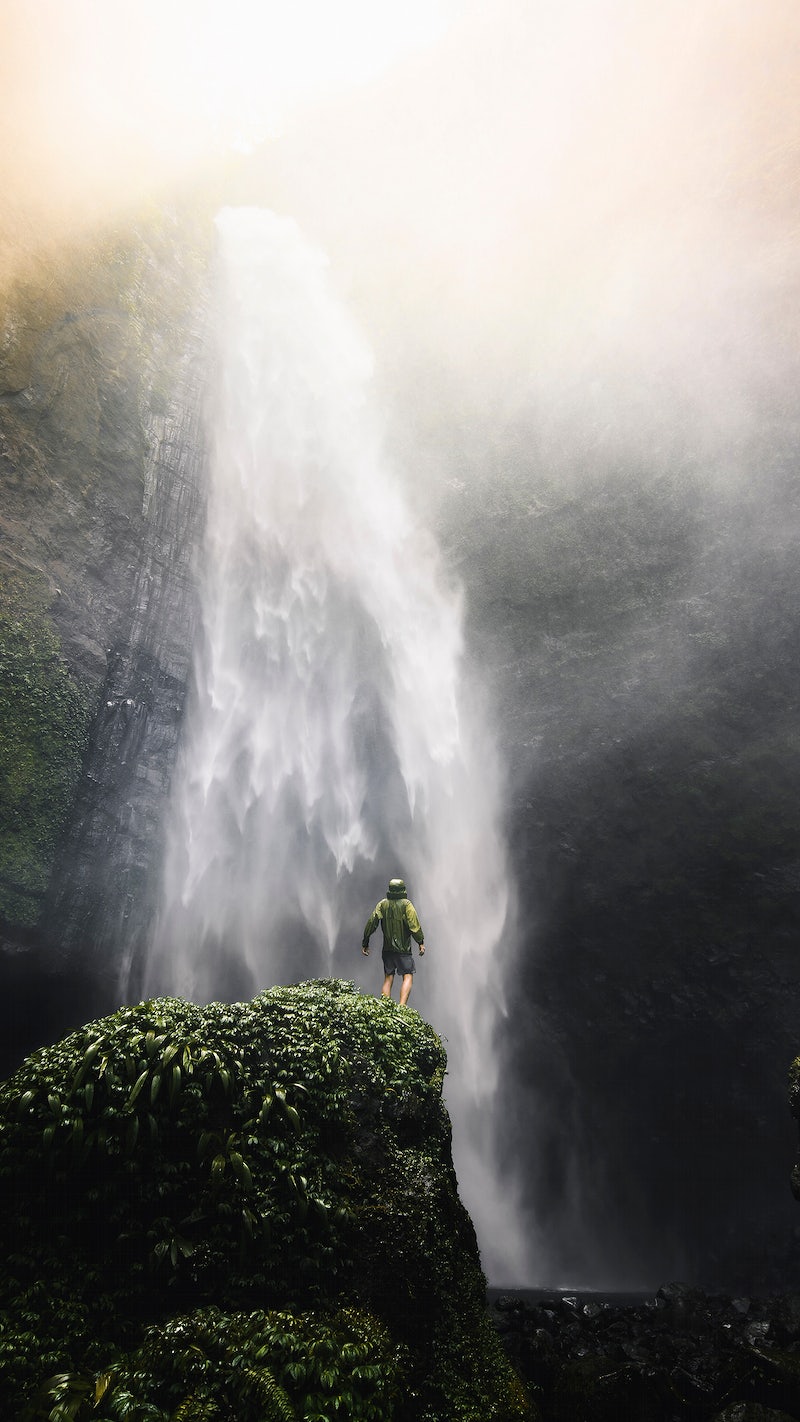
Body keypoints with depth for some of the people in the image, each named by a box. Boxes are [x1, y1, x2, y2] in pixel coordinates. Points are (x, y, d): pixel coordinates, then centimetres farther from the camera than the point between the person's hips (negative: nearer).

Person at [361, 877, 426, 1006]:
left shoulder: (382, 904, 3)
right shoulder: (406, 904, -7)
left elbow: (371, 922, -1)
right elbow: (414, 925, -16)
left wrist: (365, 943, 4)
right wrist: (421, 942, -8)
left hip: (387, 948, 4)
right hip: (403, 949, -4)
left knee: (388, 979, 11)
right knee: (408, 977, -1)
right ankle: (402, 1006, -17)